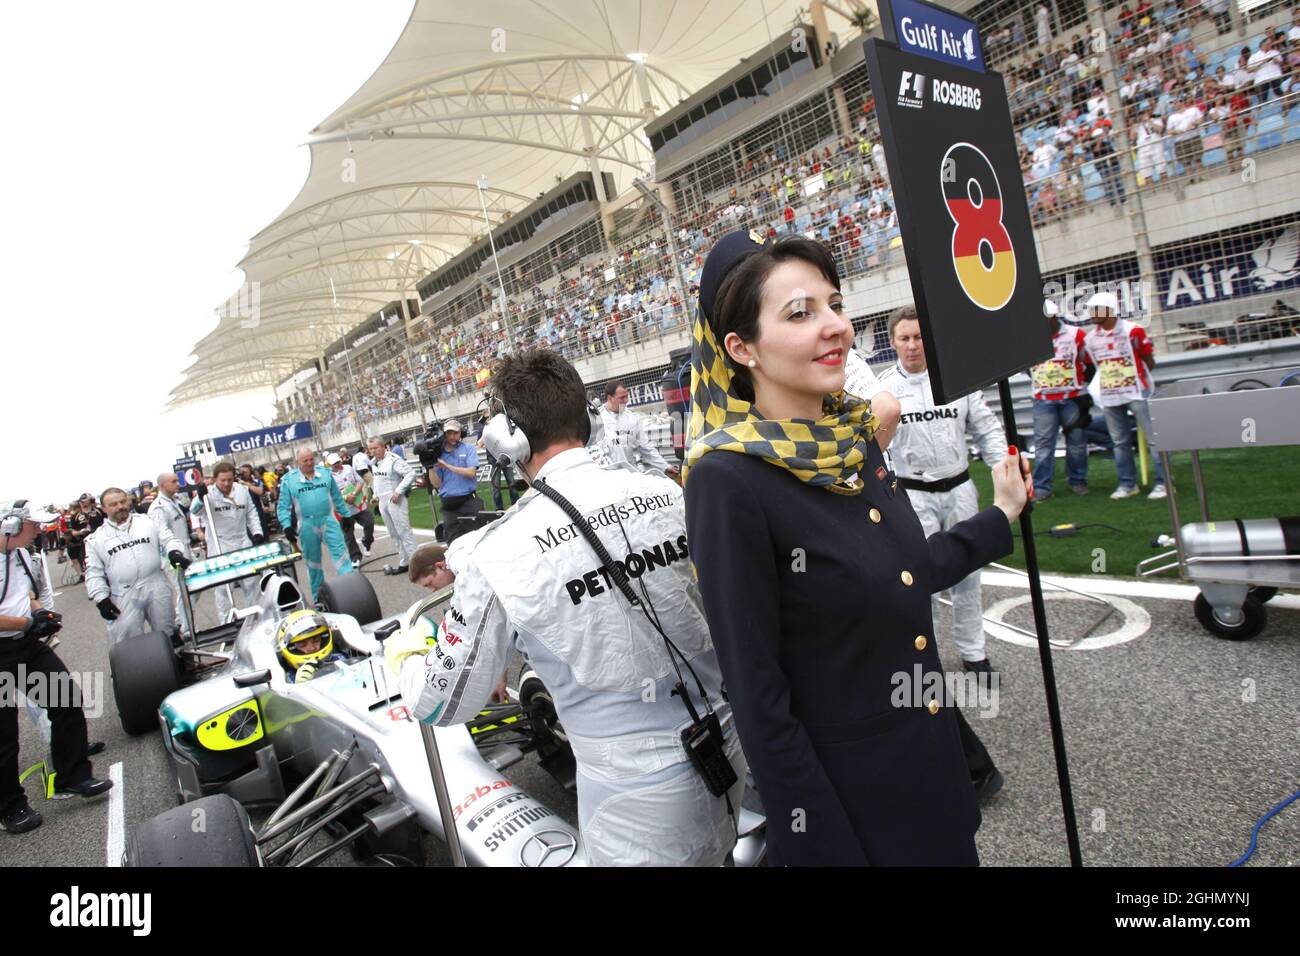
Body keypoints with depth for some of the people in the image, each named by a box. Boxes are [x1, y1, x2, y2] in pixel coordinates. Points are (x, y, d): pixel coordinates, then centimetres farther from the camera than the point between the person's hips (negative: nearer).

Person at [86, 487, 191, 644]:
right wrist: (101, 598, -5)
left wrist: (174, 552, -18)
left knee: (167, 635, 12)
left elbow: (168, 539, 6)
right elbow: (94, 572, 5)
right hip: (124, 597, -1)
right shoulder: (97, 538, 6)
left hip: (156, 589, 1)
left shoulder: (148, 521, 8)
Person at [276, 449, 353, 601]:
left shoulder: (326, 473, 4)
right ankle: (318, 596, 23)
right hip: (307, 526, -1)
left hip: (329, 521, 1)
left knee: (340, 553, -8)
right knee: (313, 561, 11)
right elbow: (283, 506, -1)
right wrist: (287, 526, -11)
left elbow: (337, 497, 12)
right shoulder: (288, 480, -3)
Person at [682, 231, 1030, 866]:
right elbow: (757, 698, -22)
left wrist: (1001, 515, 19)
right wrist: (822, 847, -17)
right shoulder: (728, 479, -25)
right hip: (841, 790, -7)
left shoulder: (854, 438, -3)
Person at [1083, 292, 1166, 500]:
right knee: (1120, 442, 10)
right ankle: (1128, 484, 19)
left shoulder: (1133, 331, -9)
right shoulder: (1091, 338, 5)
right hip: (1109, 397, 5)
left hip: (1136, 393, -5)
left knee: (1153, 438, -1)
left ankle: (1163, 482, 4)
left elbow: (1150, 362, -2)